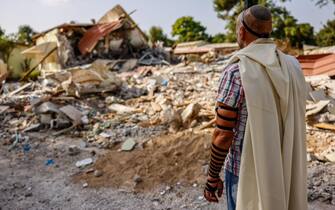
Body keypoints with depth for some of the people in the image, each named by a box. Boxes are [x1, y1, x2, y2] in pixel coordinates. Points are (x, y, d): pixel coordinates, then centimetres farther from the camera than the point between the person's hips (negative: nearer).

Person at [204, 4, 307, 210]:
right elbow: (294, 122, 7)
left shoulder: (236, 72, -21)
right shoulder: (293, 66, -2)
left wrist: (212, 177, -7)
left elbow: (223, 135, -18)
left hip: (246, 171, -5)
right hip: (284, 169, 6)